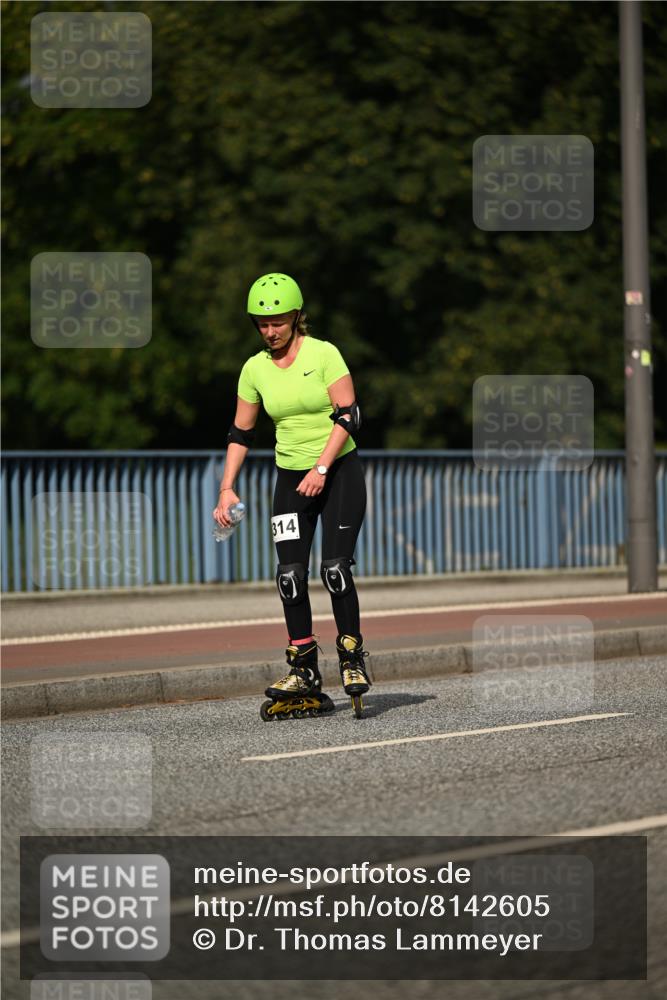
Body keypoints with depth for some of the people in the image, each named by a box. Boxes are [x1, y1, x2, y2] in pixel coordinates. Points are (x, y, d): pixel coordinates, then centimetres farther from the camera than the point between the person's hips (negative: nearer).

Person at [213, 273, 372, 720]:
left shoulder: (324, 354, -9)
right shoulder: (255, 369, 4)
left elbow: (348, 417, -14)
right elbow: (241, 433, 10)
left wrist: (321, 469, -23)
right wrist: (227, 488, 2)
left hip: (340, 471, -4)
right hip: (291, 479, 4)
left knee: (335, 569, -14)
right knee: (290, 575, -4)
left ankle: (352, 658, 1)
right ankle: (304, 674, 3)